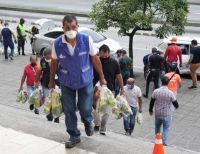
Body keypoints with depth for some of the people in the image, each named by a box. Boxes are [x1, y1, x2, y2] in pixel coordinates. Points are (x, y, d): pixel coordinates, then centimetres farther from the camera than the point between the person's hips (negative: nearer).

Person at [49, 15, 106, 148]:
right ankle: (74, 136, 27)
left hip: (85, 80, -1)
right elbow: (54, 62, -1)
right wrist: (52, 80, 8)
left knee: (85, 108, 8)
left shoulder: (87, 40, -19)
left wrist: (102, 77, -1)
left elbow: (95, 59, -7)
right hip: (66, 82, 1)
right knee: (69, 110, 7)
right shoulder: (57, 43, -17)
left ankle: (88, 122, 45)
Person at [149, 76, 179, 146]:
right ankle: (163, 142, 14)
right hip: (167, 114, -3)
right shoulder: (170, 93, -18)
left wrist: (150, 110, 15)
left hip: (158, 113, 3)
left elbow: (152, 102, -1)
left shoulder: (156, 91, -12)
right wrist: (176, 106, 16)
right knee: (166, 129, 12)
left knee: (157, 127, 23)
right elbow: (175, 104, -8)